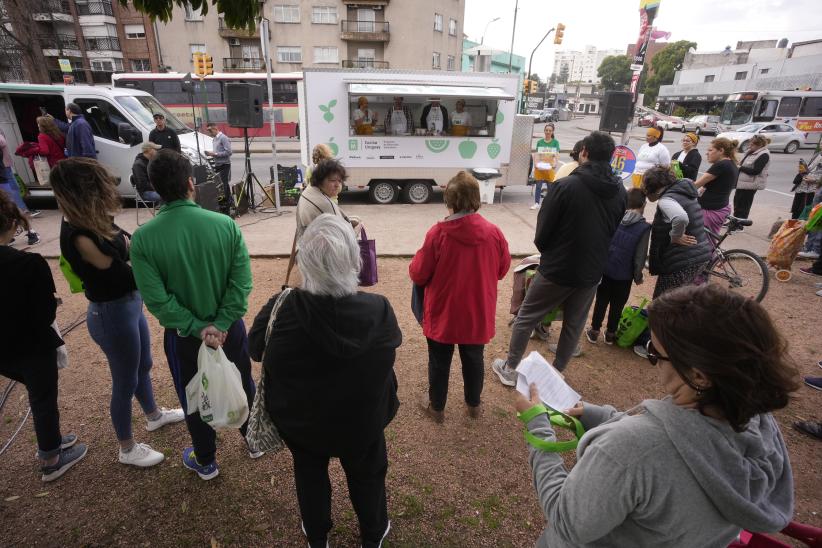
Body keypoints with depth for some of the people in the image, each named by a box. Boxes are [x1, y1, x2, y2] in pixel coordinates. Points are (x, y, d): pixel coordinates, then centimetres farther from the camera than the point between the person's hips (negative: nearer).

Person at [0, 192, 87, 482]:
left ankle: (49, 440, 45)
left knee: (39, 393, 27)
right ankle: (50, 461, 33)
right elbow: (45, 315, -20)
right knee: (44, 400, 15)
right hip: (32, 347, -5)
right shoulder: (30, 263, -25)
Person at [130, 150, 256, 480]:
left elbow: (156, 299, -18)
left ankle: (206, 462, 42)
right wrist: (221, 323, -16)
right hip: (230, 327, 1)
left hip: (183, 335, 0)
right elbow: (242, 282, -18)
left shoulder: (143, 238, -16)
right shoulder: (225, 224, -15)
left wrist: (197, 328, -12)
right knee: (243, 386, 24)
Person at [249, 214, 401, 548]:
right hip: (361, 418, 0)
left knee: (310, 473, 29)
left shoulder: (286, 309, -29)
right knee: (367, 473, 26)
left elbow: (256, 348, -9)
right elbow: (395, 340, -5)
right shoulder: (377, 309, -29)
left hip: (301, 418, 1)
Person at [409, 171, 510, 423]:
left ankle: (437, 408, 35)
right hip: (478, 315, 3)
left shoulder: (438, 233, -21)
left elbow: (418, 275, -13)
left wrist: (417, 261, 8)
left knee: (439, 363, 17)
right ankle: (473, 405, 41)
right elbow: (502, 270, 3)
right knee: (474, 360, 22)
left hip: (442, 315, -2)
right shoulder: (494, 233, -12)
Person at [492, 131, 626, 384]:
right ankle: (557, 371, 33)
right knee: (574, 325, 20)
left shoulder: (565, 186, -19)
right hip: (591, 272, 5)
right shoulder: (620, 191, -2)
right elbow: (615, 232, 8)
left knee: (525, 318, 11)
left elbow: (542, 231, -12)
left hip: (557, 269, -5)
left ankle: (510, 369, 22)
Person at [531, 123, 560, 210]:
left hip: (549, 167, -1)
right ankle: (536, 203, 12)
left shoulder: (555, 142, 2)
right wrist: (536, 163, -15)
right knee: (538, 186, 3)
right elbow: (538, 154, 3)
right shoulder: (539, 142, 7)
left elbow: (557, 154, -5)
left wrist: (555, 163, -23)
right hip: (539, 167, 1)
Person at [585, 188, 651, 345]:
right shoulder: (644, 227, -12)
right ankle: (610, 334, 26)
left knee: (601, 301, 15)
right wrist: (638, 276, 4)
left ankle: (594, 331, 22)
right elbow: (640, 256, -10)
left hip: (605, 269, 3)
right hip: (624, 275, -3)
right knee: (617, 305, 14)